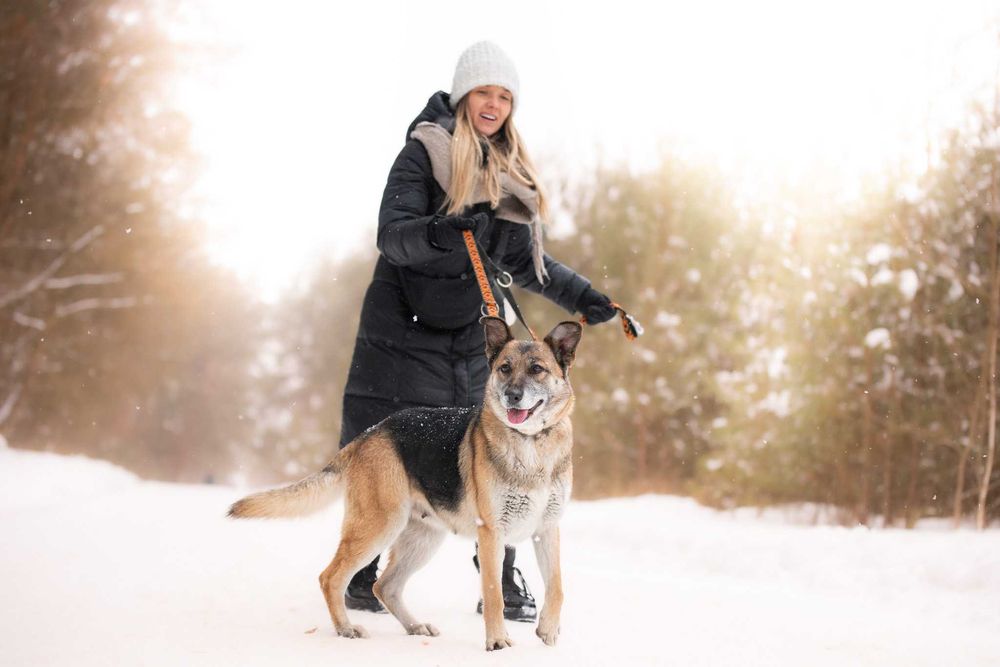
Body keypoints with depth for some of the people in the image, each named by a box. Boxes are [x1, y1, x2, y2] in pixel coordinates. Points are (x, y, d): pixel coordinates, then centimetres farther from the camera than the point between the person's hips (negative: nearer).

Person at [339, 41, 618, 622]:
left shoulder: (510, 172, 11)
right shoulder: (425, 153, -7)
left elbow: (524, 259, 16)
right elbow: (392, 235, -18)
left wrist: (580, 295, 4)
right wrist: (436, 234, -38)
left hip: (472, 338, 4)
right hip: (403, 331, -4)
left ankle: (502, 585, 5)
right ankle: (360, 575, 17)